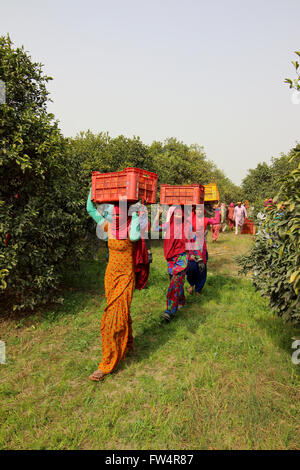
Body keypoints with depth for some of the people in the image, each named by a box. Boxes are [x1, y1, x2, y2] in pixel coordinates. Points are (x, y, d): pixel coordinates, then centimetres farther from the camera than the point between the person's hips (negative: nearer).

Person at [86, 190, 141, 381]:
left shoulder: (131, 227, -15)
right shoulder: (108, 226, 1)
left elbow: (135, 236, -40)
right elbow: (90, 208, 5)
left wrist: (135, 213, -30)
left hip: (126, 277, -6)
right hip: (111, 274, 6)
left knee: (114, 318, -3)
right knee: (121, 312, 21)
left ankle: (107, 364, 10)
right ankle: (128, 343, 45)